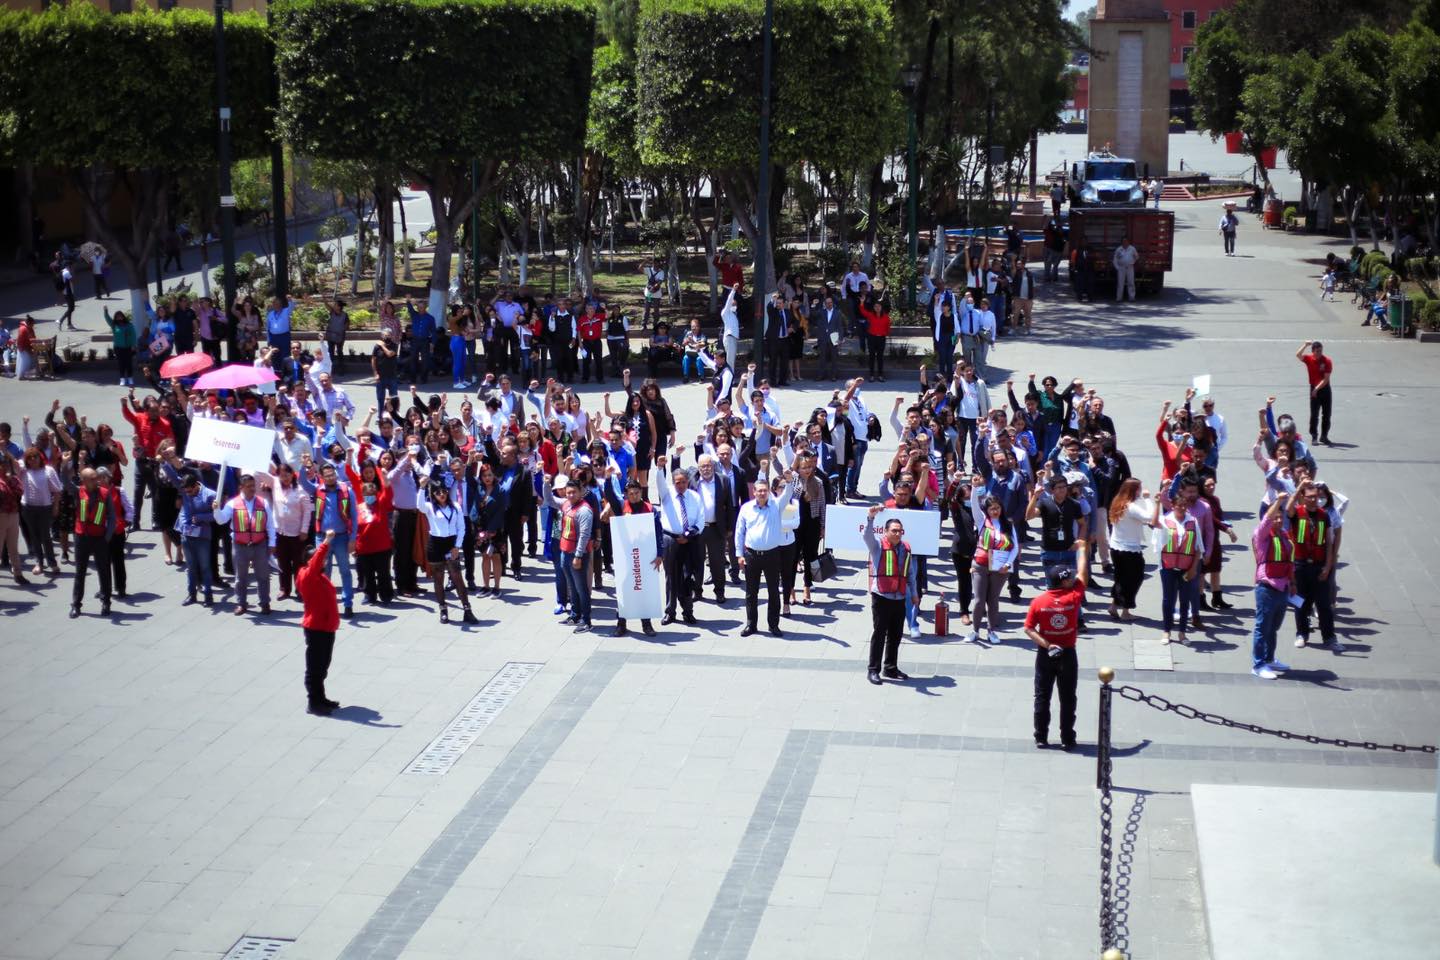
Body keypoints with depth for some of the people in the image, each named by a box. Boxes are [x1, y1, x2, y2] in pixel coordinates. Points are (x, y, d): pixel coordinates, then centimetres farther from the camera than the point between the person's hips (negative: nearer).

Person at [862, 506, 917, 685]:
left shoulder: (906, 549, 10)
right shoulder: (878, 547, -4)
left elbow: (910, 573, 18)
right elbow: (868, 536, -25)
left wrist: (914, 593, 21)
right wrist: (870, 518, -40)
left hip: (900, 598, 5)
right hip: (881, 597, -5)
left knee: (895, 636, 11)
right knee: (879, 634, -2)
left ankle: (891, 668, 22)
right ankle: (873, 670, 3)